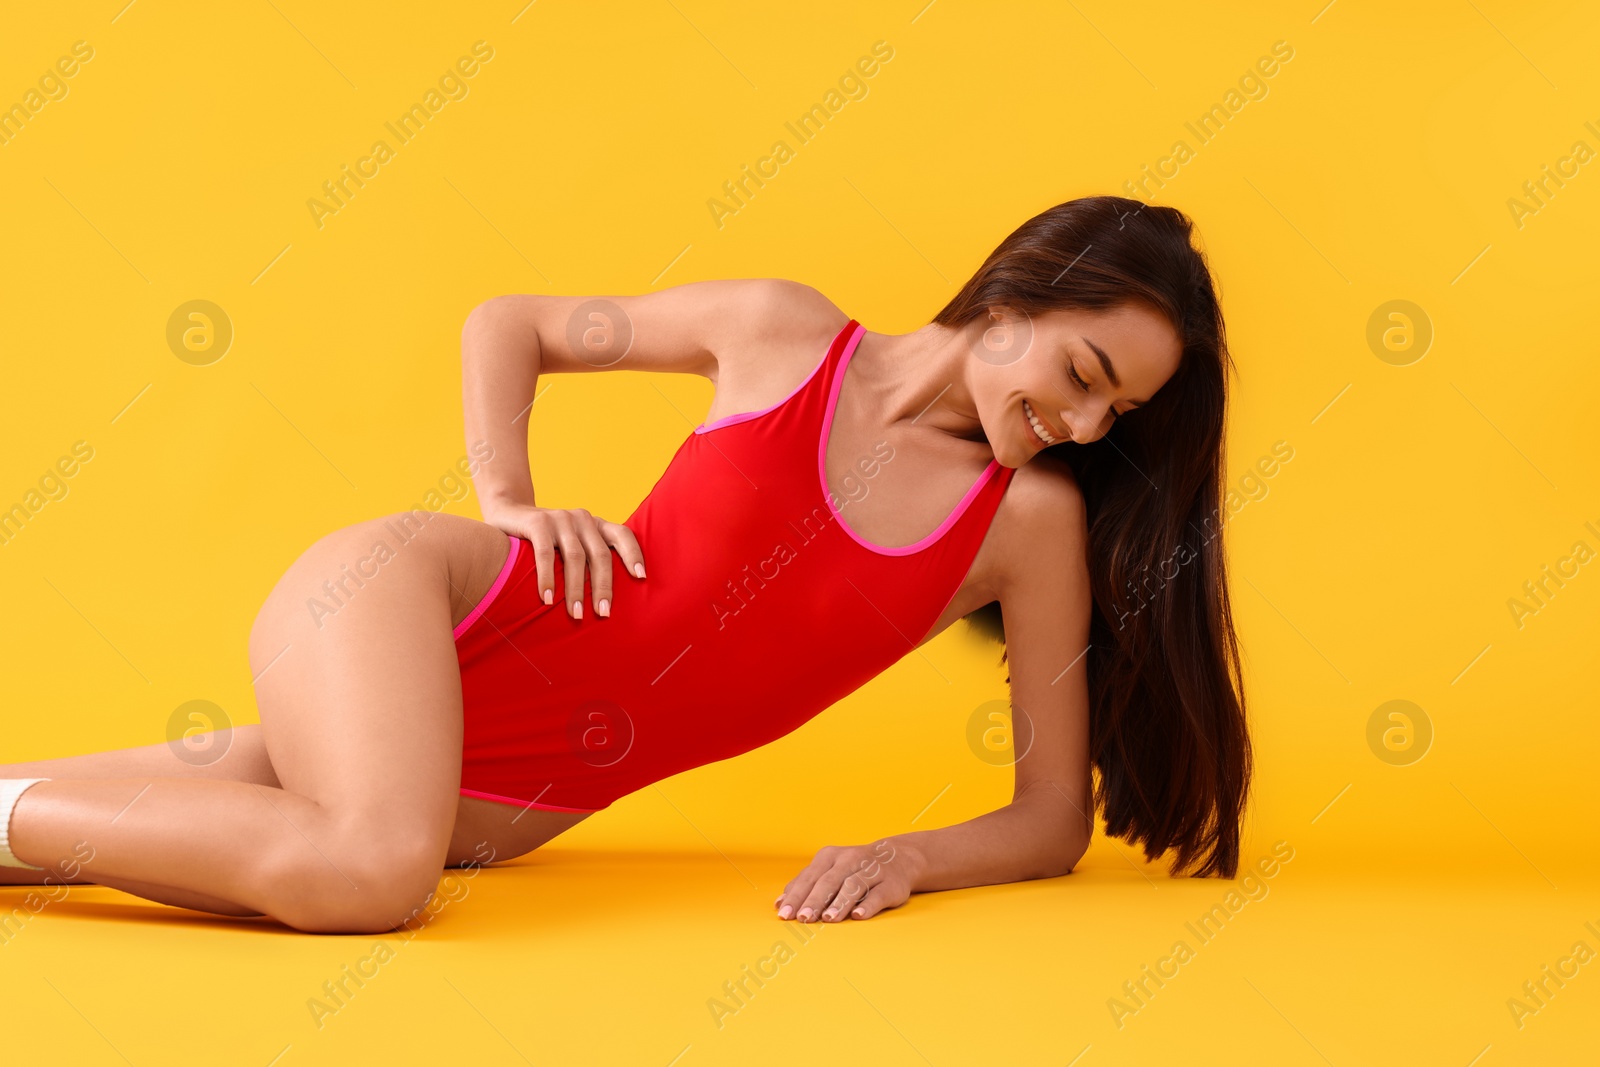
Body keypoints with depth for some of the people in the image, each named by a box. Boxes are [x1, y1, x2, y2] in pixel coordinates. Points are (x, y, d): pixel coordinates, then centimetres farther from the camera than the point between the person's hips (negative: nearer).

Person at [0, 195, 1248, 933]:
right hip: (408, 596, -3)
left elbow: (1055, 816, 1)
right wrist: (509, 501, -5)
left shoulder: (1034, 520, -1)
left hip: (518, 801, 3)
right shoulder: (782, 329, -3)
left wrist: (910, 859, -18)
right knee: (373, 871, -31)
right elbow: (506, 326, 10)